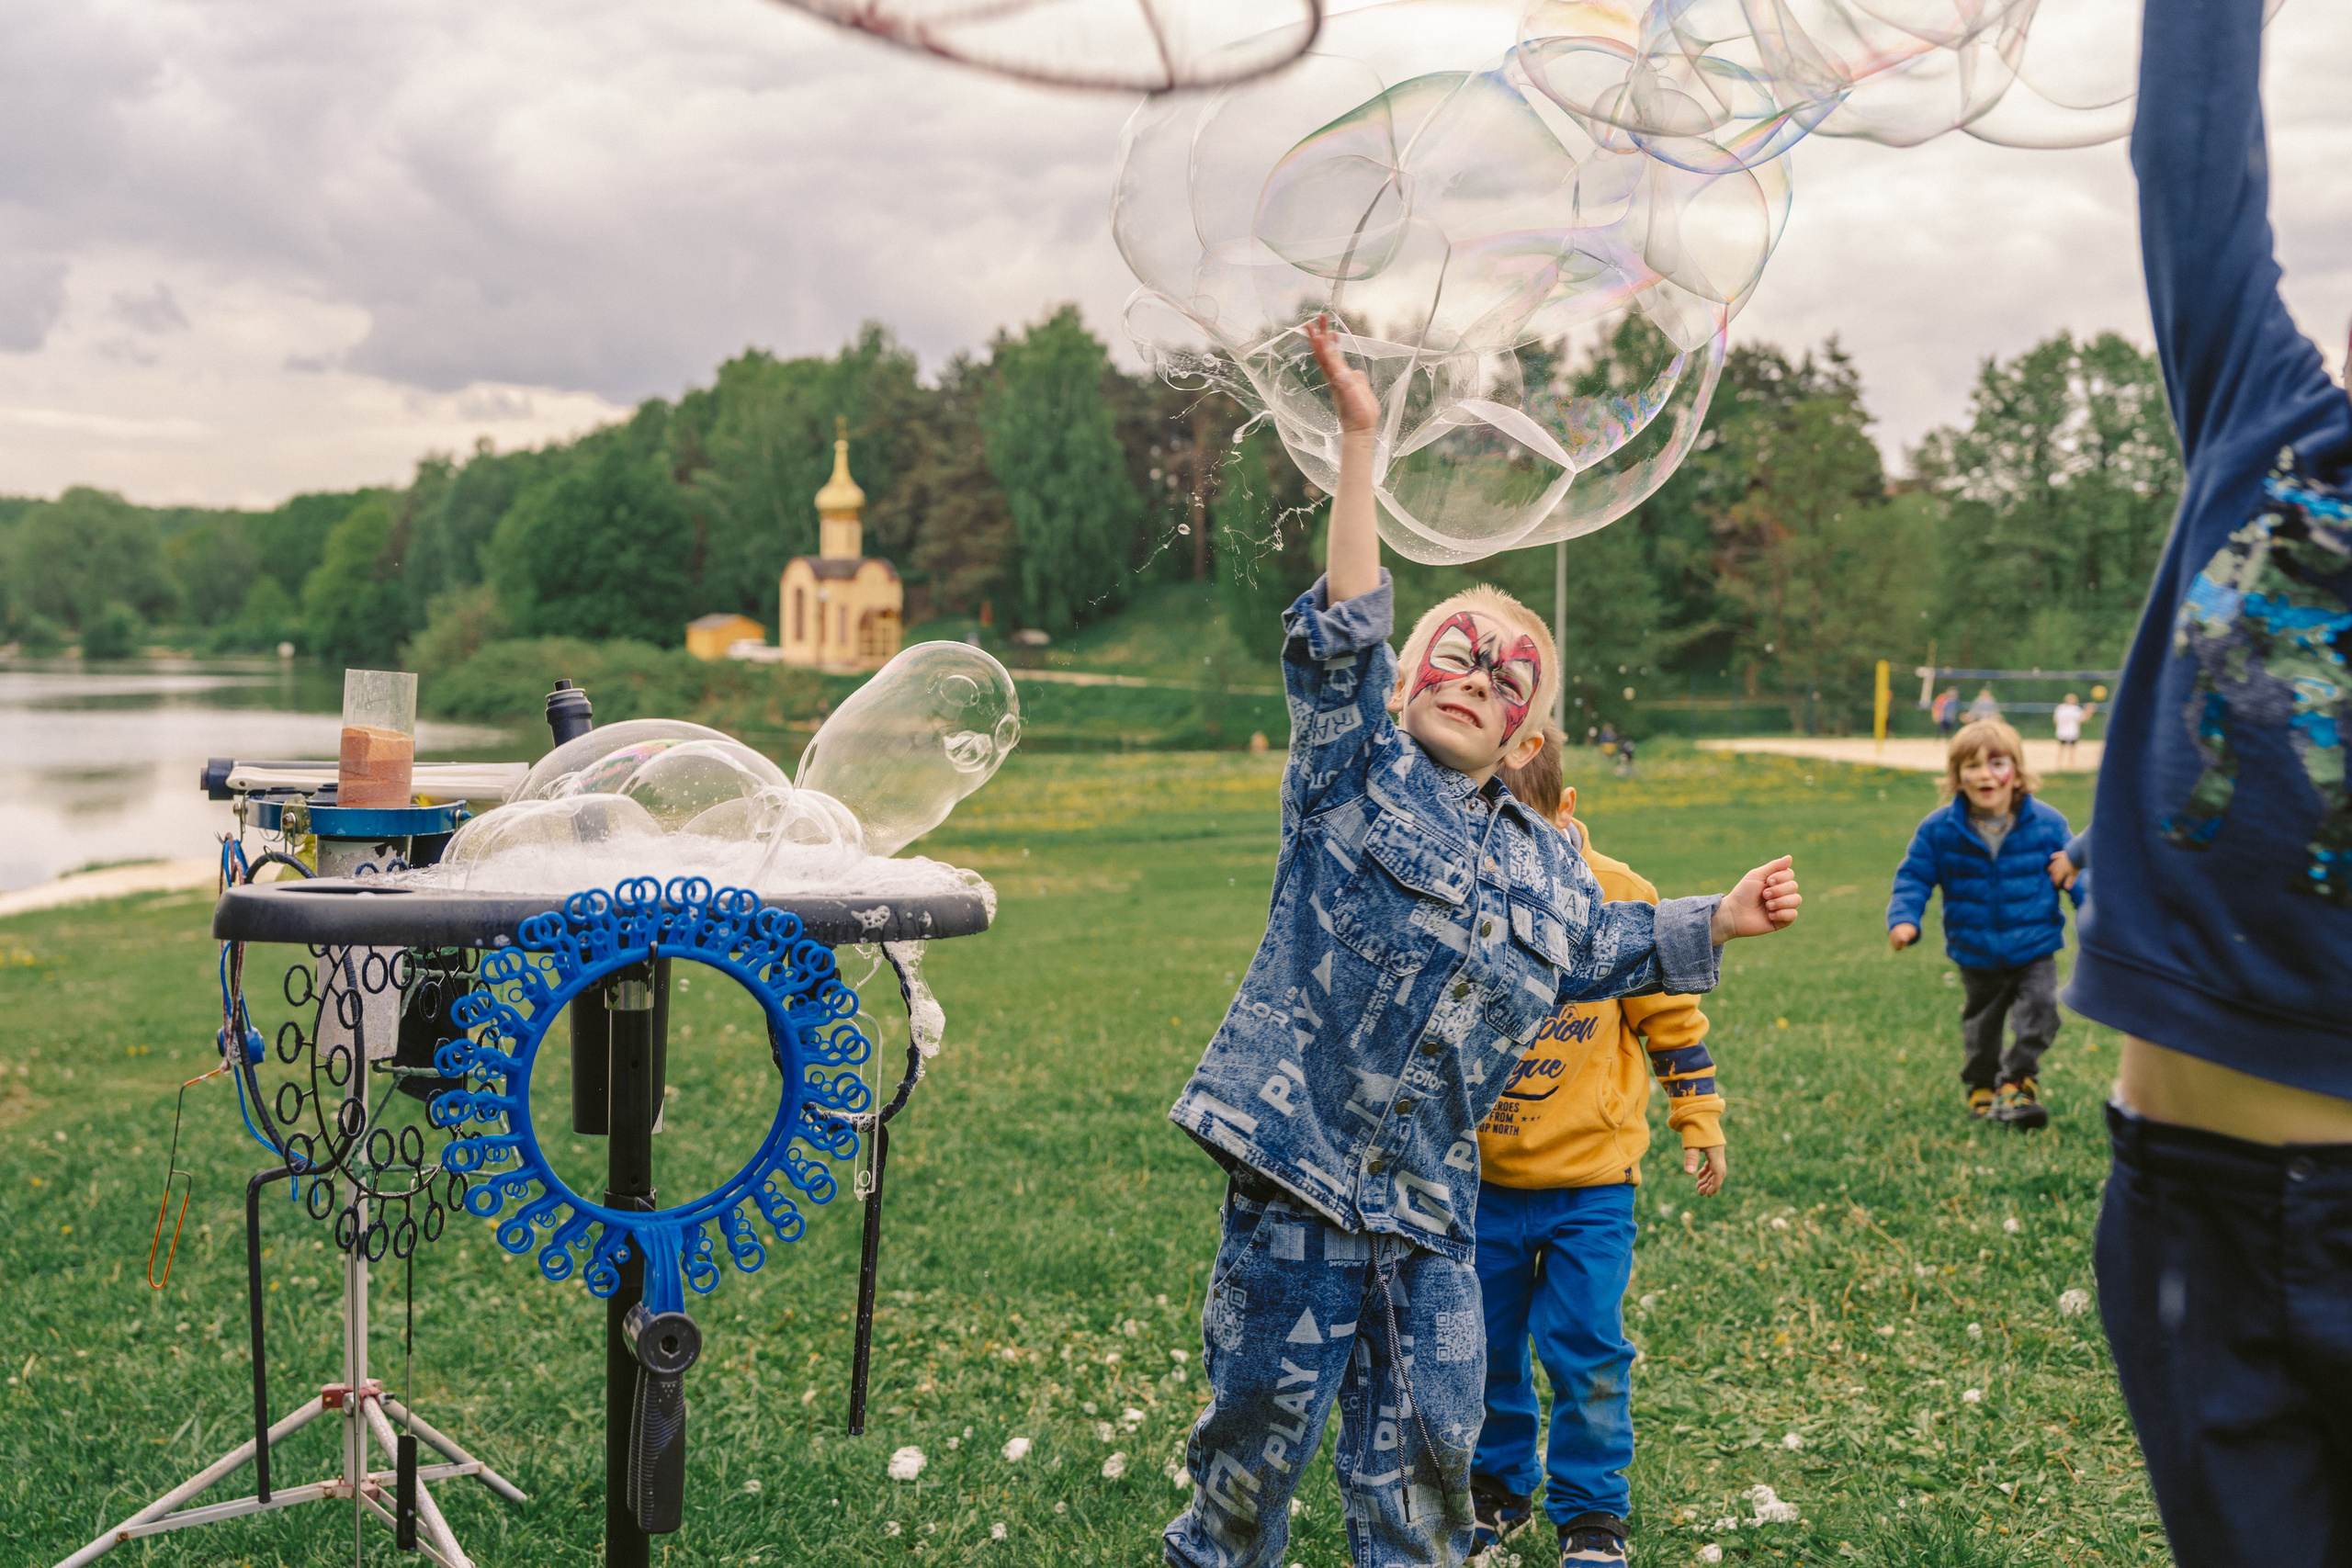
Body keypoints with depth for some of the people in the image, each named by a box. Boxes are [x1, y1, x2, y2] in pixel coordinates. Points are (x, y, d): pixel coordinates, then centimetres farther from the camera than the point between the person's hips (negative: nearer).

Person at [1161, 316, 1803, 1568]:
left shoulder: (1547, 868, 15)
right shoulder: (1357, 772, 0)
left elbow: (1607, 948, 33)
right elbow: (1343, 634, -12)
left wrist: (1723, 919, 25)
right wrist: (1360, 444, -18)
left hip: (1430, 1199, 5)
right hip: (1298, 1169, -4)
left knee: (1427, 1445, 8)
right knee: (1262, 1418, 3)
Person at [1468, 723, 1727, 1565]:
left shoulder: (1618, 898, -10)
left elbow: (1673, 1016, 1)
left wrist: (1699, 1120, 4)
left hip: (1590, 1178, -2)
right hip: (1482, 1178, 3)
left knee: (1587, 1353, 0)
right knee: (1484, 1344, 13)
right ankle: (1498, 1486, 33)